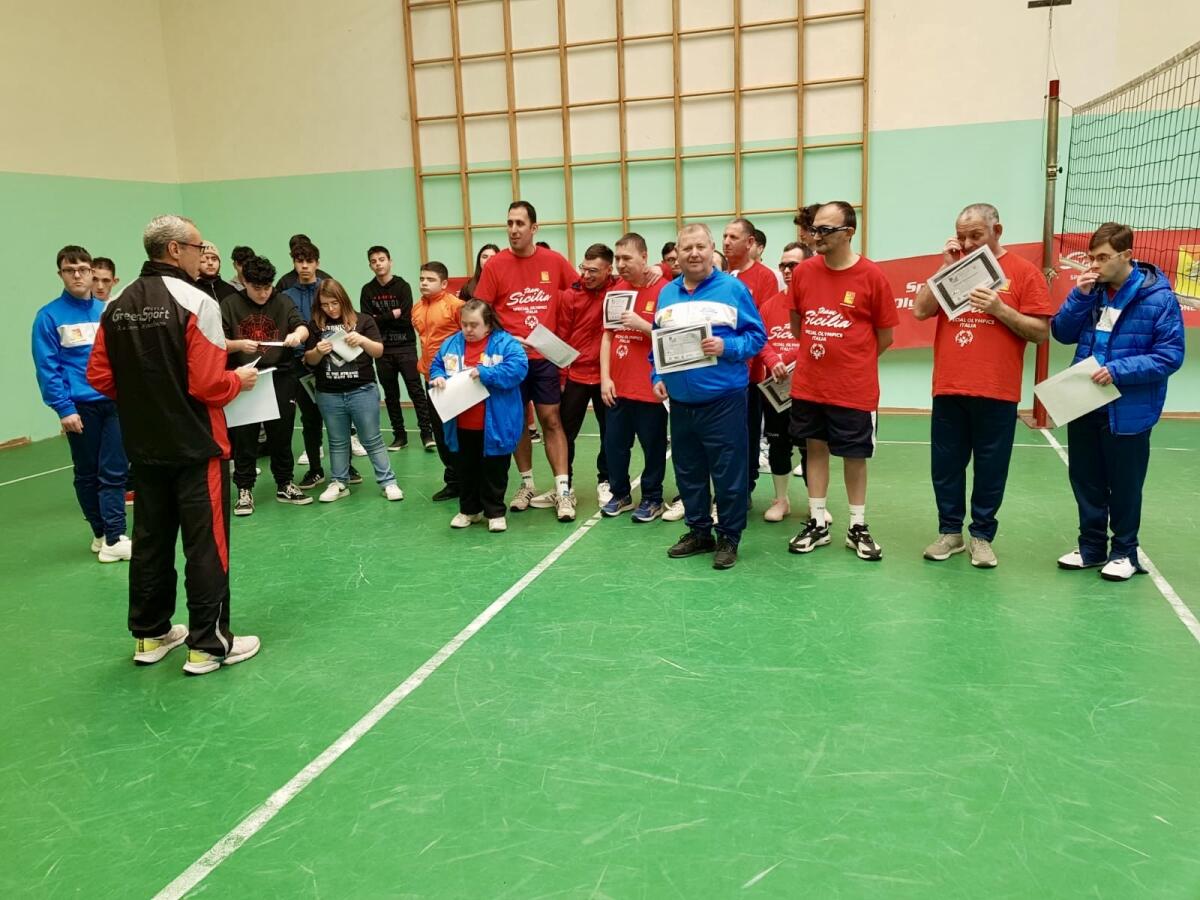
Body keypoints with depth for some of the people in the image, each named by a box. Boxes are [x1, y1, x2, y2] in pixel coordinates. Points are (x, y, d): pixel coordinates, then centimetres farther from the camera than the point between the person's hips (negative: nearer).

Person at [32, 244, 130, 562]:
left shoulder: (109, 311, 4)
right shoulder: (49, 316, -4)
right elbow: (46, 368, -7)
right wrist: (63, 409, -13)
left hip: (115, 401, 2)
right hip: (80, 406, -1)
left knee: (114, 472, -1)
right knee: (87, 474, 11)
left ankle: (113, 539, 3)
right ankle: (101, 533, 24)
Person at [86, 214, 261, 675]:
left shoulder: (117, 307, 5)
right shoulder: (194, 301, -15)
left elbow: (100, 376, 5)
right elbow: (208, 385, -20)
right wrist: (240, 379, -1)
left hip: (144, 446, 7)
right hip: (196, 446, -6)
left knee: (150, 541, 16)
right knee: (205, 544, 2)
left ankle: (150, 635, 29)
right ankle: (209, 645, 9)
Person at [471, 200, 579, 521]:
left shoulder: (555, 261, 0)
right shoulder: (495, 265, -3)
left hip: (545, 355, 0)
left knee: (551, 420, 0)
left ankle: (563, 490, 4)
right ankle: (527, 484, 23)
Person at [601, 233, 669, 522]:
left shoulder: (663, 290, -9)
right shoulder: (616, 291, 8)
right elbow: (607, 336, 9)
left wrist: (642, 324, -21)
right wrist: (605, 377, 3)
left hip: (651, 386, -5)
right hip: (618, 386, 5)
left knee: (653, 446, 7)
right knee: (614, 443, 13)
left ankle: (652, 498, 22)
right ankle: (620, 494, 29)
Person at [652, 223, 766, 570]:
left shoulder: (733, 288, -4)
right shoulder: (666, 293, 10)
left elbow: (757, 336, -5)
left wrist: (727, 347, -21)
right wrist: (657, 376, 4)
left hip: (723, 399, -5)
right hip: (680, 401, 5)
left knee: (728, 473, 1)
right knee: (688, 472, 14)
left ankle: (728, 538, 16)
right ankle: (699, 531, 30)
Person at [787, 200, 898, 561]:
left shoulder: (872, 276, -9)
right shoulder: (803, 272, 0)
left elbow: (885, 335, -1)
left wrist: (851, 360, 6)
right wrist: (820, 353, 12)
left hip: (854, 388, -3)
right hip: (807, 385, 3)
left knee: (855, 456, 8)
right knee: (815, 448, 11)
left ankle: (858, 528, 22)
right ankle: (818, 524, 23)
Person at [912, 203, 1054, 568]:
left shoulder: (1023, 272, 1)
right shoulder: (952, 267, 11)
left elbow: (1042, 332, -3)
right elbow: (920, 311, 0)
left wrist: (999, 308, -15)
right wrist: (945, 268, -4)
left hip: (996, 393, -3)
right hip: (948, 389, 3)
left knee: (990, 468, 6)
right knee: (945, 465, 9)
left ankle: (982, 536, 19)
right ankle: (950, 531, 23)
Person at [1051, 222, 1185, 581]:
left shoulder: (1159, 298, -14)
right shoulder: (1092, 291, 2)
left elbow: (1171, 355, -14)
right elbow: (1062, 333, 3)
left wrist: (1119, 370, -24)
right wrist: (1080, 296, -11)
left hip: (1128, 411, -5)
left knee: (1124, 484, 9)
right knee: (1085, 480, 15)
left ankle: (1125, 552, 26)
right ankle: (1092, 547, 31)